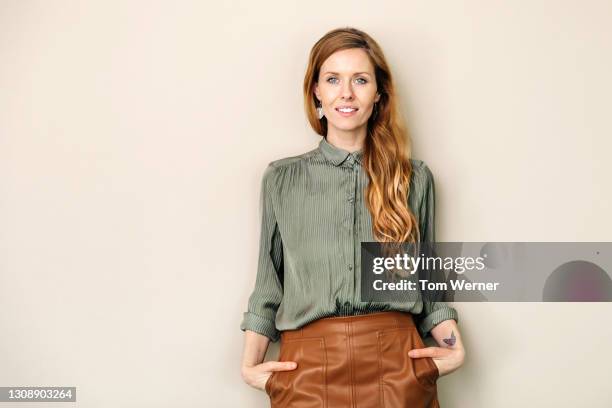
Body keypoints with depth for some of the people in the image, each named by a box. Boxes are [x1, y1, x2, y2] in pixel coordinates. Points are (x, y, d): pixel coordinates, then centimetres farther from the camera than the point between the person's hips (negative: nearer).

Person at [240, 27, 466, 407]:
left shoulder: (415, 178, 5)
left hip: (397, 364, 0)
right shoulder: (281, 178, 4)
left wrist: (454, 347, -1)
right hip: (308, 368, 0)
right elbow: (268, 282, 8)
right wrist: (250, 364, 0)